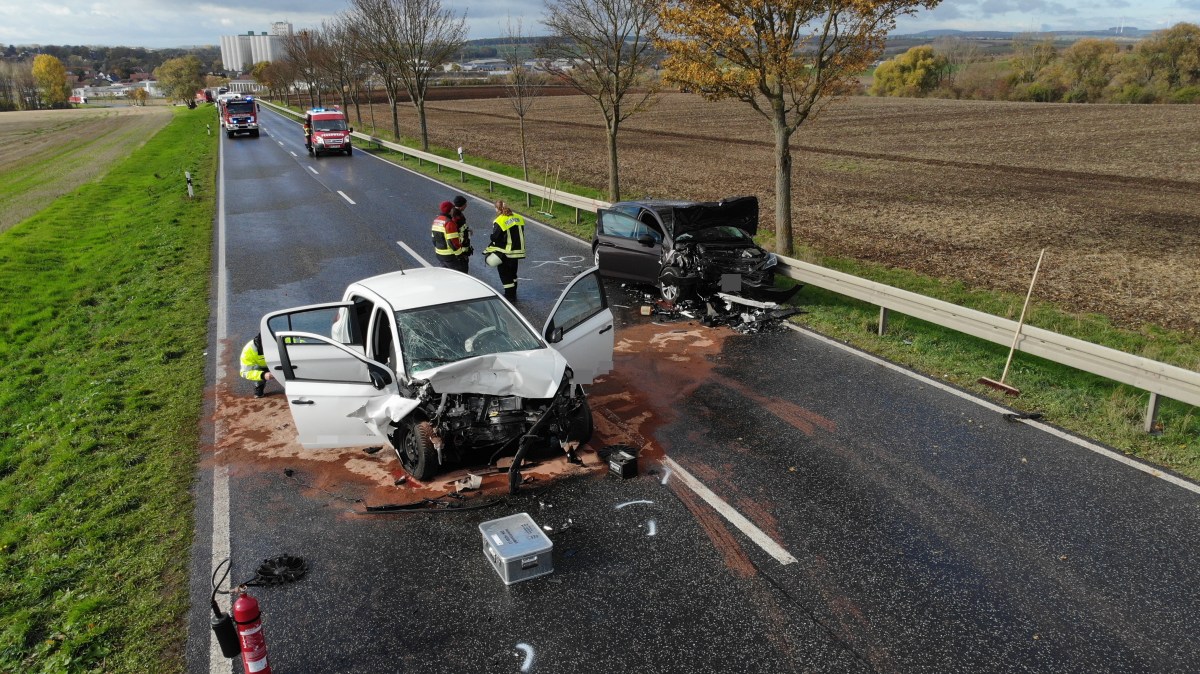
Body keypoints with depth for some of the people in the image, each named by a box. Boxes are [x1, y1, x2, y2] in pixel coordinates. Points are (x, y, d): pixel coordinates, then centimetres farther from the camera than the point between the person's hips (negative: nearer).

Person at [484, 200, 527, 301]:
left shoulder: (499, 222, -18)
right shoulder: (518, 218, 2)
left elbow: (494, 239, -13)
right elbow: (520, 235, 9)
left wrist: (488, 251, 2)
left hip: (505, 253, -7)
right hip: (517, 251, 7)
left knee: (505, 274, 6)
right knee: (513, 272, 21)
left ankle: (509, 295, 9)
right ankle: (513, 294, 31)